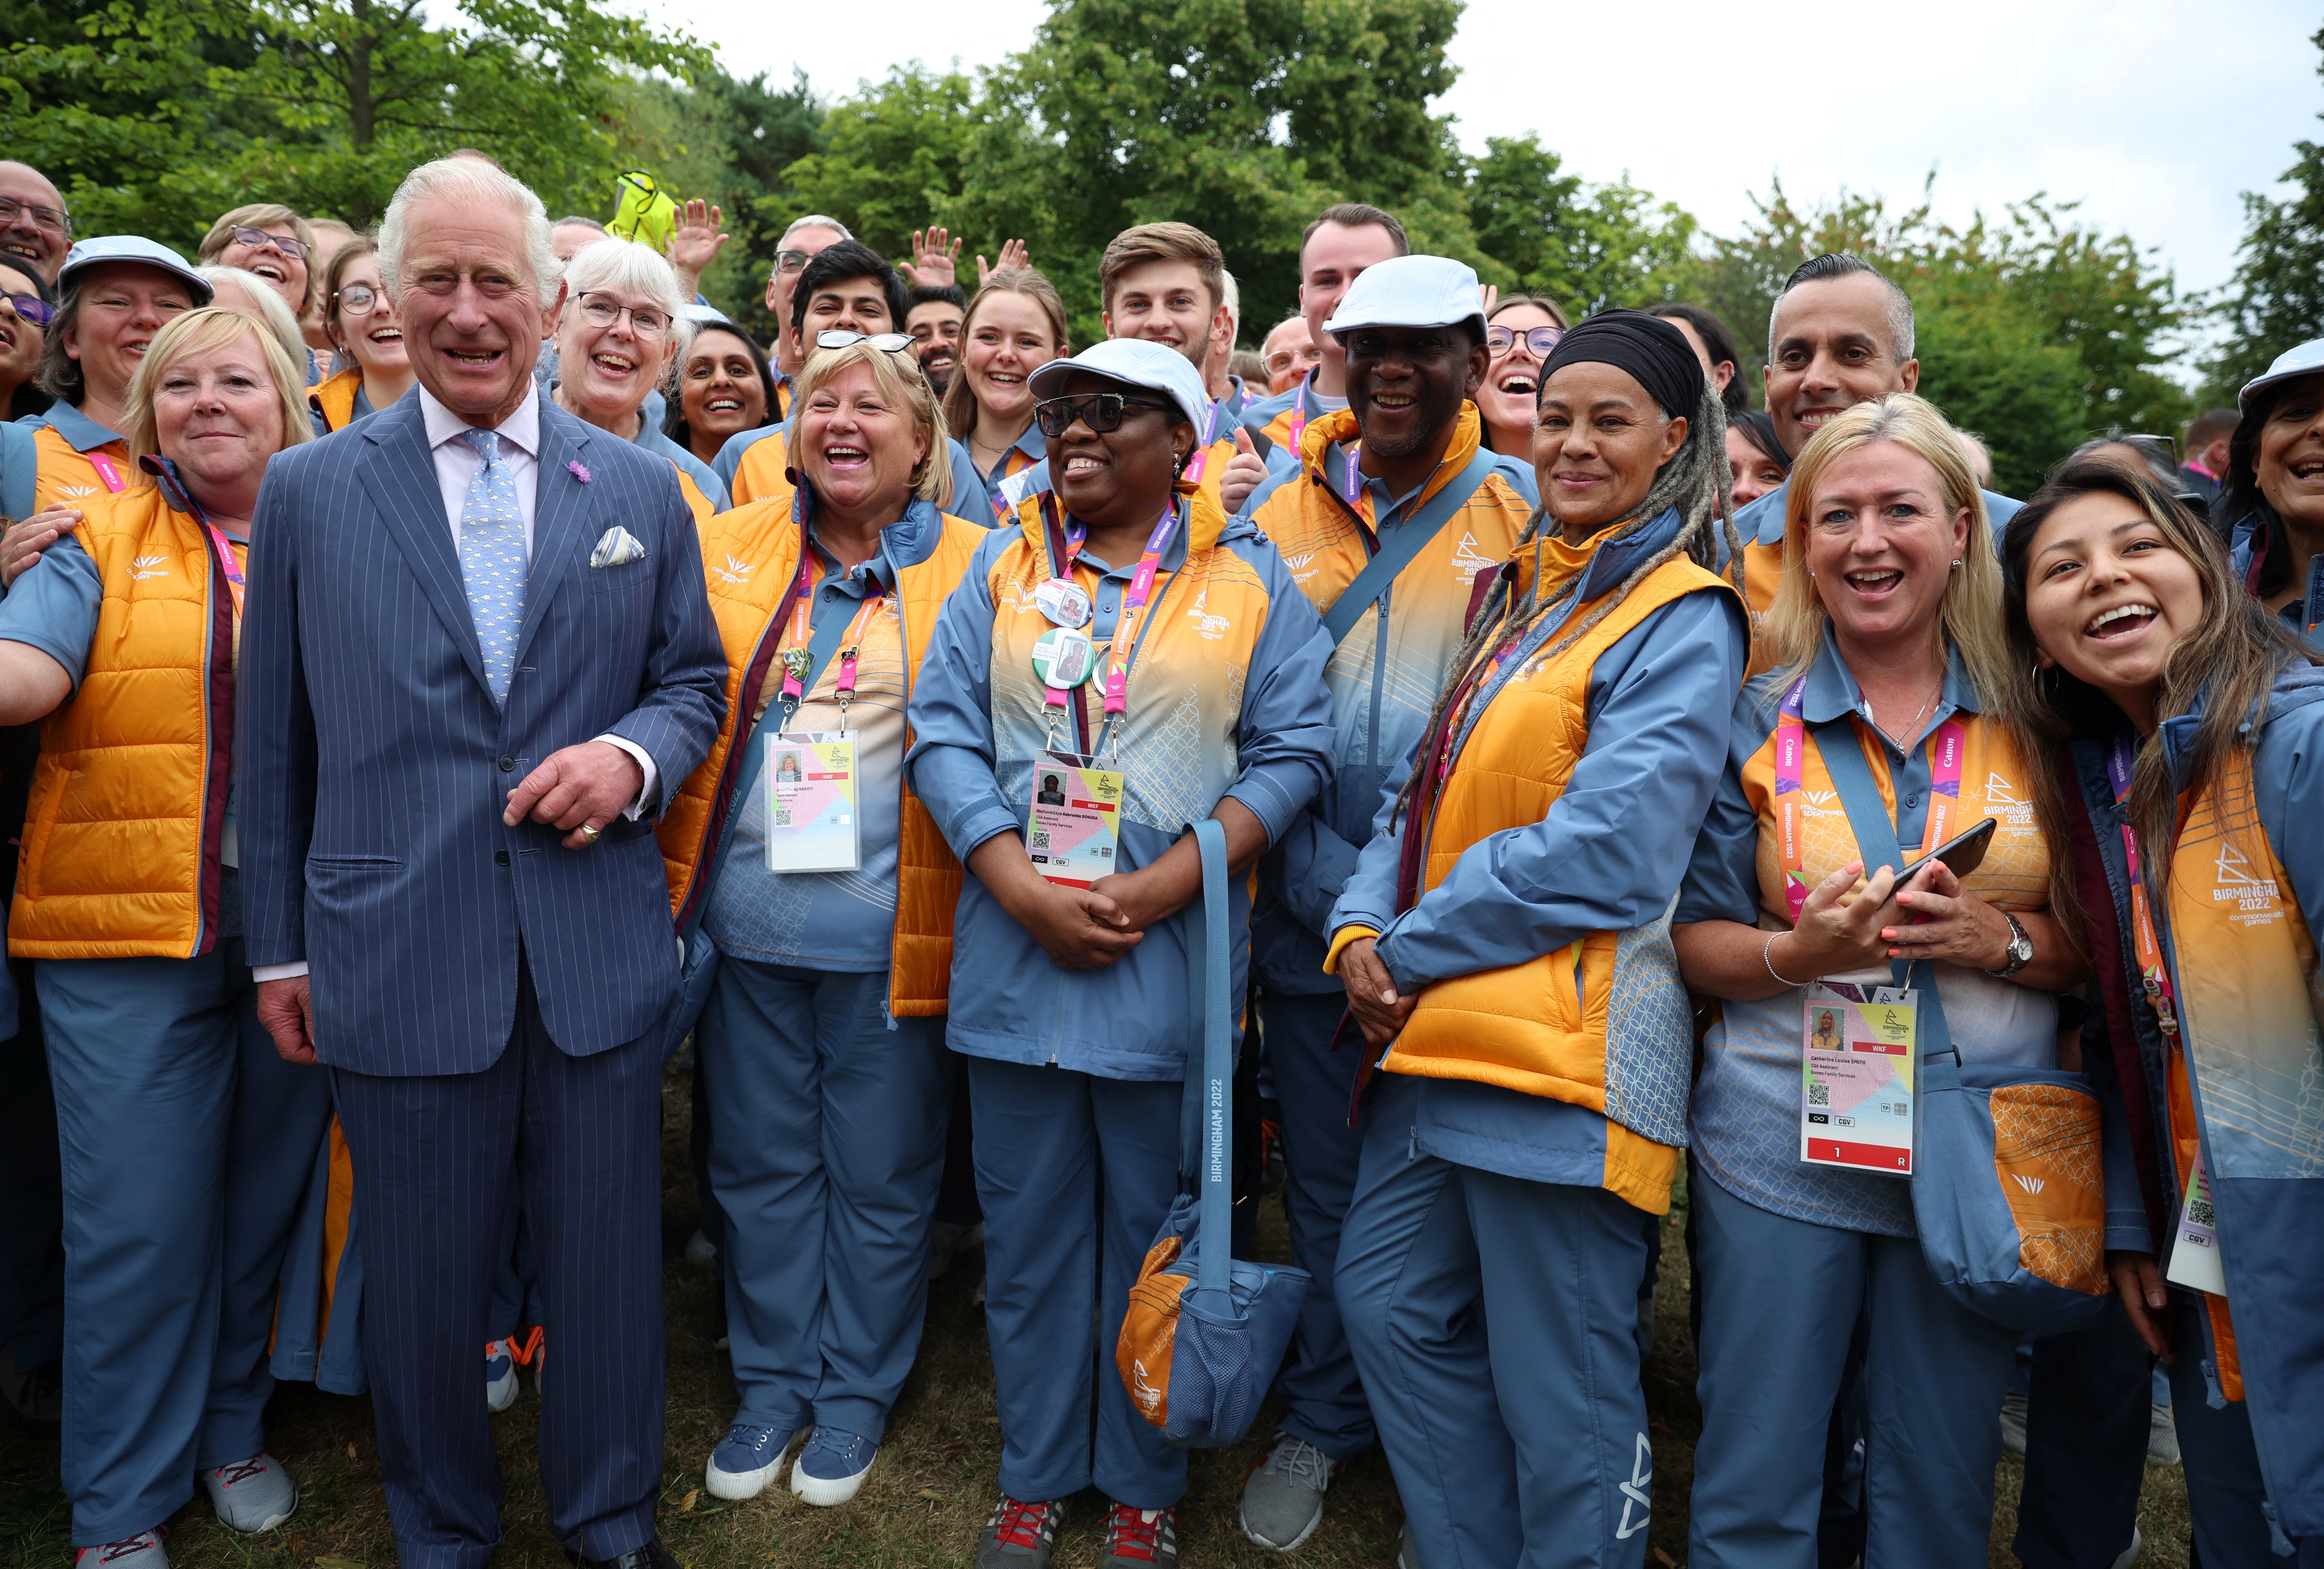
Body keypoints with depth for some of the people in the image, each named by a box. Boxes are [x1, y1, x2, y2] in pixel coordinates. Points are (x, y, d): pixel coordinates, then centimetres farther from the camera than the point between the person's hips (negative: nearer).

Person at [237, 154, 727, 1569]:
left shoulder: (643, 491, 5)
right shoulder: (308, 492, 3)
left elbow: (694, 682, 11)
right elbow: (276, 740, 6)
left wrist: (632, 754, -12)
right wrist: (279, 945, 7)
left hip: (601, 959, 1)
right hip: (397, 960, 0)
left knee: (611, 1266, 13)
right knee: (421, 1280, 14)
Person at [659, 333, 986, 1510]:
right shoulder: (731, 547, 6)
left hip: (890, 936, -2)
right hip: (746, 926, 3)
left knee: (879, 1178, 10)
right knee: (761, 1162, 15)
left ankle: (857, 1390, 30)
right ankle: (773, 1381, 34)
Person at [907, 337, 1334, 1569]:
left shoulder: (1250, 580, 3)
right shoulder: (1005, 567, 8)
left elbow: (1290, 755, -4)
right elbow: (944, 733, 1)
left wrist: (1158, 889, -15)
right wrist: (1025, 891, -12)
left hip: (1173, 960, -2)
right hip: (1015, 952, 2)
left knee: (1154, 1237, 11)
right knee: (1028, 1230, 13)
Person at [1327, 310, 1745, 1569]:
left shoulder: (1682, 619, -8)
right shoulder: (1523, 593, 16)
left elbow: (1604, 851, -19)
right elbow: (1424, 790, 16)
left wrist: (1413, 949, -12)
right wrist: (1361, 930, -1)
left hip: (1563, 1051, -8)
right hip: (1438, 1035, 9)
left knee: (1558, 1393, 5)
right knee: (1391, 1306, 18)